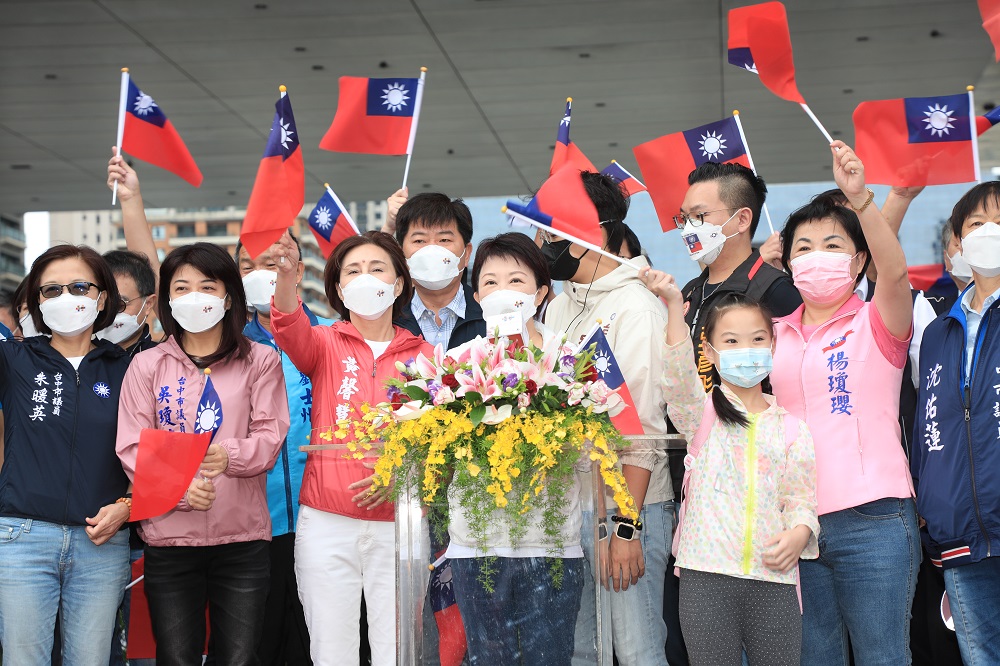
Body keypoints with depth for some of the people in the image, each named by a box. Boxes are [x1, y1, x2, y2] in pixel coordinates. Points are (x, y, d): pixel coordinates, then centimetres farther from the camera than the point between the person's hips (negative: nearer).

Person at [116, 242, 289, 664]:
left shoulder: (260, 361, 6)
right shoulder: (147, 365, 7)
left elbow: (270, 436, -2)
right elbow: (132, 448, 1)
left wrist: (230, 456, -25)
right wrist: (181, 488, -17)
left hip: (243, 537, 0)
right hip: (169, 536, 1)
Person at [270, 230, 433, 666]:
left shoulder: (424, 357, 8)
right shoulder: (325, 344, 6)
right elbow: (292, 333, -17)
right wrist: (286, 277, -37)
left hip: (398, 526, 0)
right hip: (326, 526, 0)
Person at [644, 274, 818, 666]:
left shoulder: (791, 428, 11)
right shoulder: (702, 414, 5)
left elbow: (801, 498, 8)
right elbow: (679, 376, -15)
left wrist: (799, 532, -14)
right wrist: (675, 308, -28)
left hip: (774, 576, 2)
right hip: (707, 574, -1)